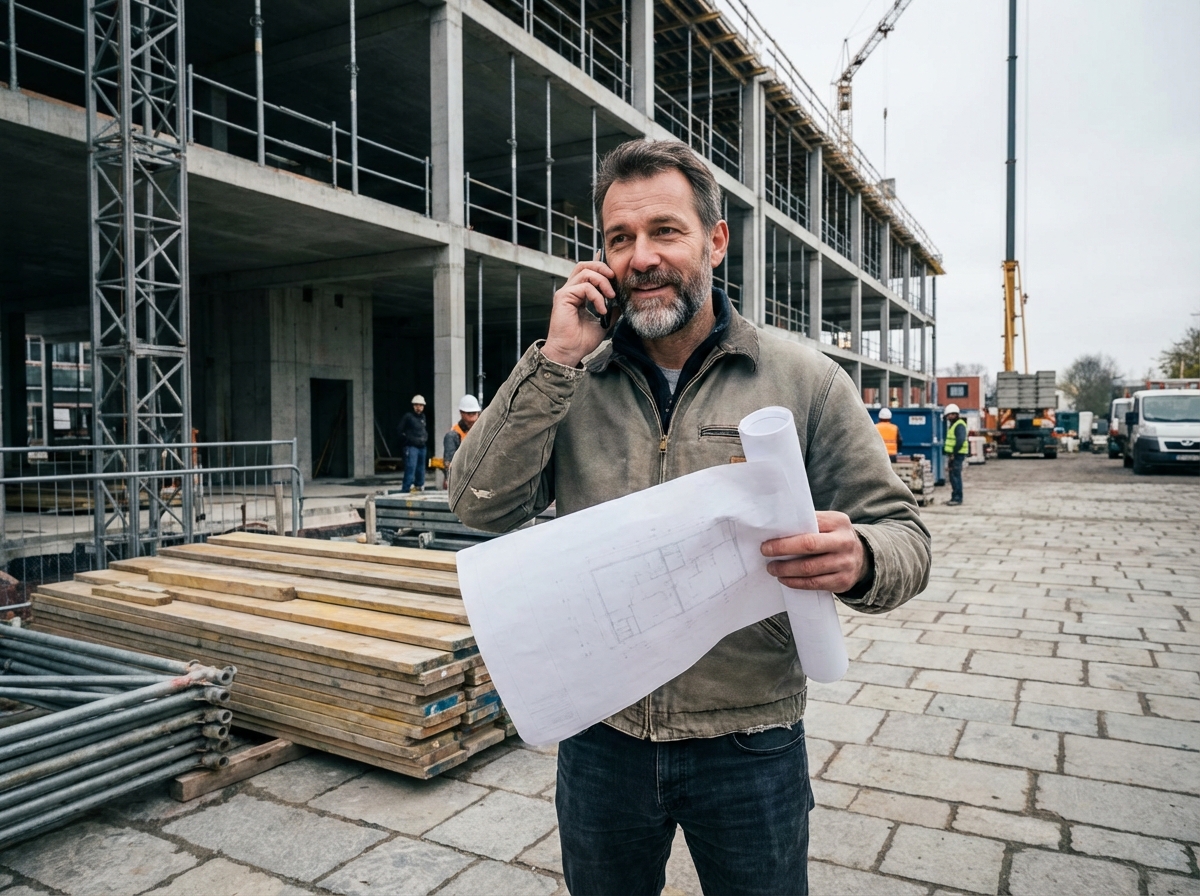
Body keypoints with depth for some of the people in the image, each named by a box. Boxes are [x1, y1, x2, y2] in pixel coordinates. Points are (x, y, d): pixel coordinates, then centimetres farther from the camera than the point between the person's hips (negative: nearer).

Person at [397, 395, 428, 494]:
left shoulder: (423, 417, 15)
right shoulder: (408, 416, -7)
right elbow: (401, 431, -7)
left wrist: (425, 438, 13)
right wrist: (408, 440, -12)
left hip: (422, 447, 7)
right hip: (411, 446, -7)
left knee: (421, 468, 15)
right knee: (411, 467, -15)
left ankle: (419, 486, 26)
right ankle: (408, 488, -15)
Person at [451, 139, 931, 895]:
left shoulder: (806, 381, -5)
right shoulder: (567, 383, 0)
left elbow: (903, 535, -4)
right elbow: (482, 506, -9)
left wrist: (857, 560, -28)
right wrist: (557, 359, -15)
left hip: (751, 743, -1)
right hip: (601, 740, 2)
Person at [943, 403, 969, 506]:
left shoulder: (959, 425, -12)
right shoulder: (952, 425, 21)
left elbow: (960, 440, -23)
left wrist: (954, 453, -21)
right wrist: (949, 453, 16)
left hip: (957, 454, -10)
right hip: (952, 454, 10)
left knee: (956, 476, -10)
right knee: (952, 476, 13)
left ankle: (957, 498, -8)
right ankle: (955, 497, 19)